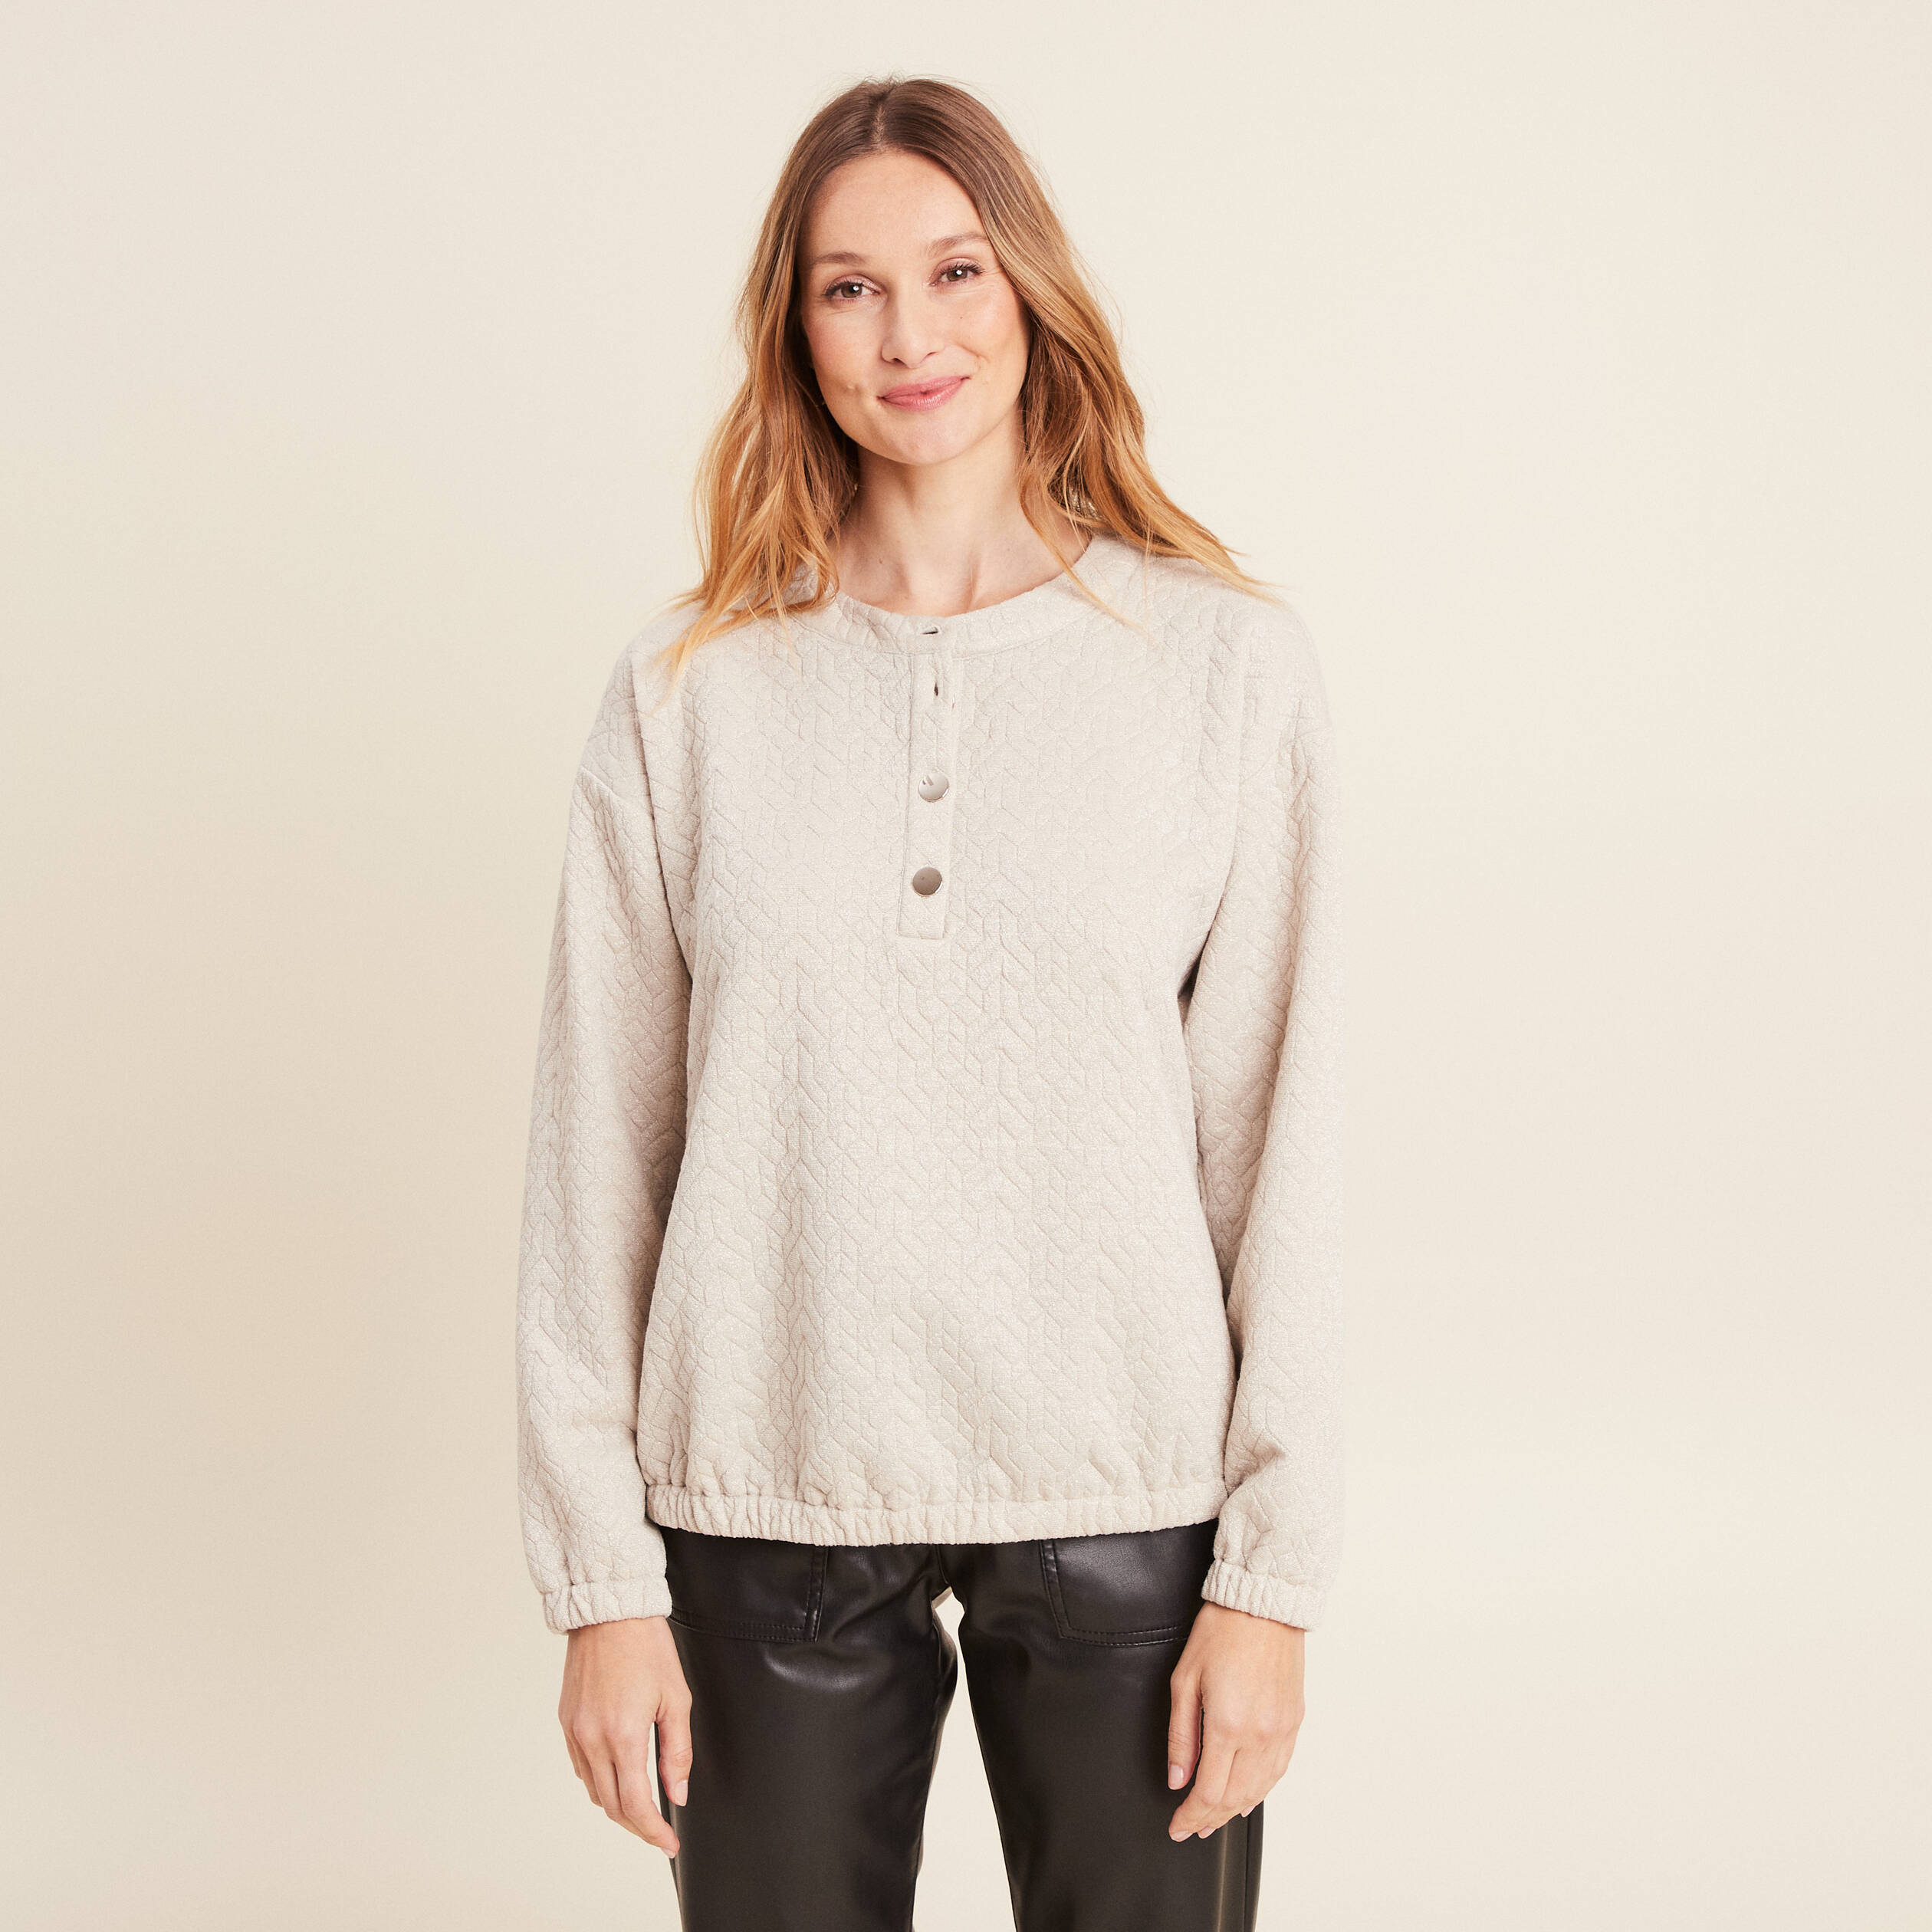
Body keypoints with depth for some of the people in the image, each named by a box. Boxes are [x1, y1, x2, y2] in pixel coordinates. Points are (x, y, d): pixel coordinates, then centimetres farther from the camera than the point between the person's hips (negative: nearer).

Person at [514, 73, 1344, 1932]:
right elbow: (597, 1146, 1)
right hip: (770, 1500, 1)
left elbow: (1280, 1138, -2)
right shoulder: (688, 688, 0)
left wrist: (1273, 1568, -4)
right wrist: (602, 1574, -1)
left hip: (1125, 1496, 0)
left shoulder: (1231, 661, -2)